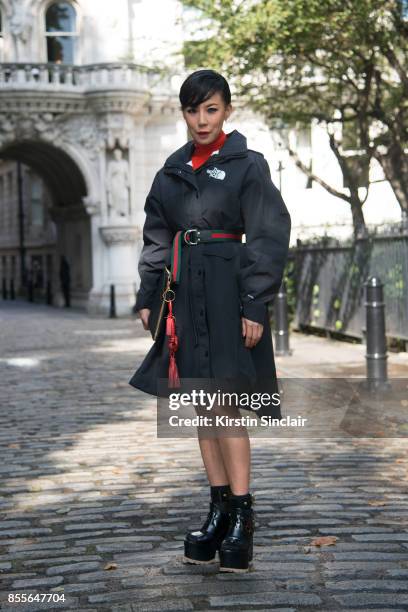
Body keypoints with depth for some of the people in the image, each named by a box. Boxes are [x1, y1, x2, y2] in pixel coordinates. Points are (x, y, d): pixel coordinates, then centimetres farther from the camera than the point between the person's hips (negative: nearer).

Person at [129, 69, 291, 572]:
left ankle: (241, 513, -1)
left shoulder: (248, 166, -3)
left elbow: (269, 239, -7)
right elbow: (156, 239, 17)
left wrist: (255, 305, -13)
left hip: (227, 292, -6)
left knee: (225, 401, -9)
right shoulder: (172, 170, 13)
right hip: (184, 293, 6)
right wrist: (147, 297, 11)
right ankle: (219, 507, 16)